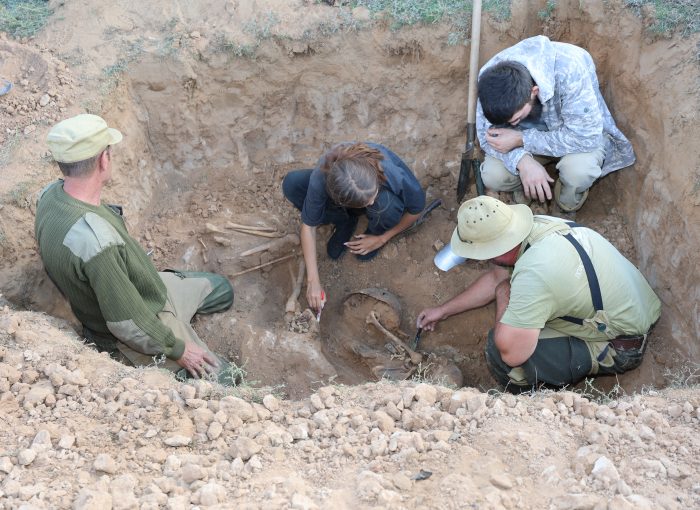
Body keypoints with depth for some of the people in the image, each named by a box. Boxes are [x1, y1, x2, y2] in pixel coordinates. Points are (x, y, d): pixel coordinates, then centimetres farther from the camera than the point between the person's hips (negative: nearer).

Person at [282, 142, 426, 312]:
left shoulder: (394, 175, -41)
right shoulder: (320, 178, -39)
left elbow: (416, 208, -20)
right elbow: (308, 225, -24)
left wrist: (382, 238, -13)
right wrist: (313, 280, -26)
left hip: (385, 196, -1)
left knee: (385, 204, -39)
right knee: (292, 184, -24)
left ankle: (376, 231, -2)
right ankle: (345, 221, 0)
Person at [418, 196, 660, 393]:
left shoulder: (534, 274, -35)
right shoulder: (537, 224, -8)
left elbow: (511, 354, -30)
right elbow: (497, 277, 11)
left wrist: (503, 295, -13)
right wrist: (443, 310, 17)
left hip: (621, 346, -9)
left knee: (499, 353, -19)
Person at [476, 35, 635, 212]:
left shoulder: (569, 70, -39)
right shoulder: (490, 76, -28)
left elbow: (587, 136, -36)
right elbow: (487, 134, -17)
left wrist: (521, 140, -37)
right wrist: (522, 161, -37)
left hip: (577, 130, -3)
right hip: (531, 132, 3)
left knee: (579, 169, -35)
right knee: (492, 176, -22)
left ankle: (568, 203, -1)